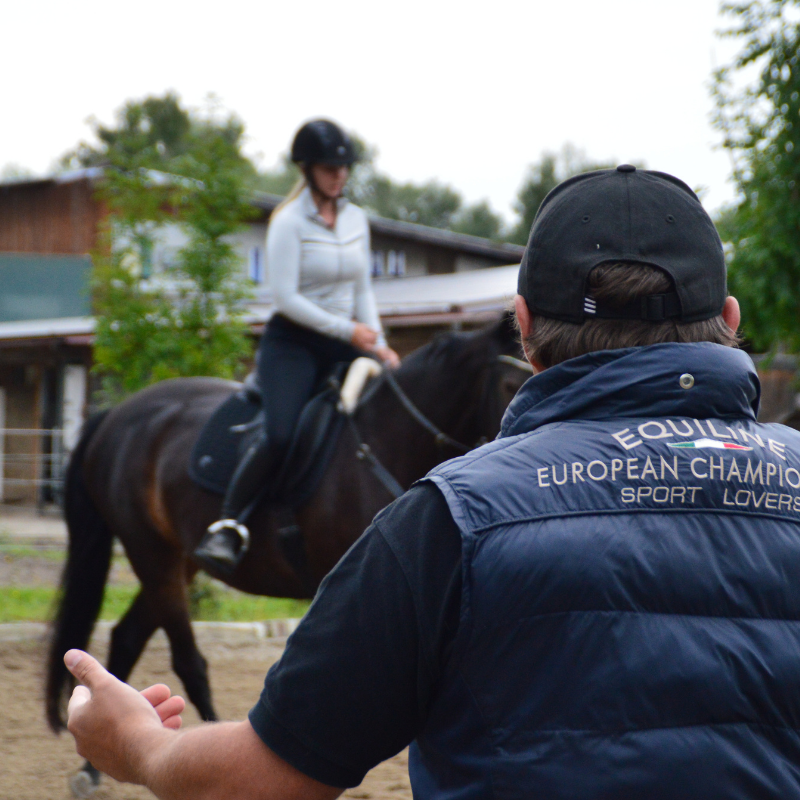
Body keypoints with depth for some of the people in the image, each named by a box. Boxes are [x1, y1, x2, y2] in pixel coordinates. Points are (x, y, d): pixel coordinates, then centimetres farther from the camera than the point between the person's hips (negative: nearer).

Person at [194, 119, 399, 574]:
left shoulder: (357, 220, 11)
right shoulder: (290, 223, -8)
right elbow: (285, 297, -15)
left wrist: (379, 346, 2)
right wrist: (348, 330, -16)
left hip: (343, 347, 6)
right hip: (293, 344, -6)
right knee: (281, 436, -28)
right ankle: (229, 527, -20)